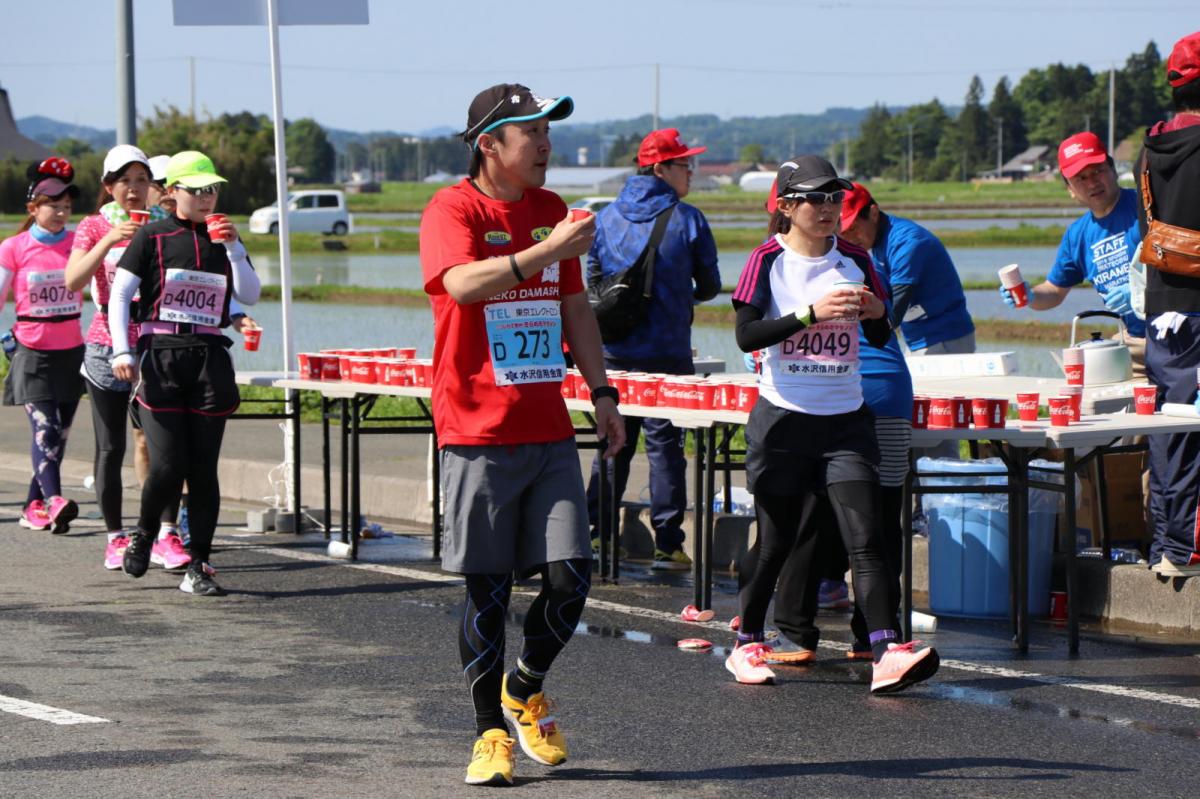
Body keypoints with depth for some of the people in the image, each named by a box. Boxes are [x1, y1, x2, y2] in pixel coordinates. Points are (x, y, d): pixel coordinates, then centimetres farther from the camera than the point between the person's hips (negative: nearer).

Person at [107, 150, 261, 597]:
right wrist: (121, 351, -10)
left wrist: (232, 247, -7)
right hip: (160, 357, -3)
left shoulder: (224, 238, 13)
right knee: (168, 466, -10)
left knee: (204, 469, 1)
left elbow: (250, 296, 4)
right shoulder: (152, 237, 2)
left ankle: (198, 568, 5)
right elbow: (120, 295, 0)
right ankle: (144, 533, 20)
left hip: (210, 359, 3)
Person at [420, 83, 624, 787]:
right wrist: (545, 251, -35)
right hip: (478, 434, -5)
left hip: (550, 431, 5)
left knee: (571, 576, -2)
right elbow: (463, 283, -27)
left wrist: (602, 393, 16)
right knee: (489, 590, -1)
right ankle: (491, 732, 12)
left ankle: (525, 691, 23)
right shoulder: (453, 209, -7)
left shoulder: (552, 210, 14)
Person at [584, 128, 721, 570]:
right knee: (664, 444, -1)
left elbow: (593, 283, 10)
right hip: (668, 351, -4)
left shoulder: (607, 218, 6)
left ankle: (595, 529, 16)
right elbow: (710, 285, 2)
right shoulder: (687, 220, -6)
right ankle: (667, 544, -3)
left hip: (614, 353, 4)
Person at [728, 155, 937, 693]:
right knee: (775, 541, 6)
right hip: (783, 419, -2)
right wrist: (812, 313, -23)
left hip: (845, 418, 2)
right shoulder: (769, 260, -3)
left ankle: (887, 653, -19)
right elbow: (746, 335, -15)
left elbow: (880, 339, 14)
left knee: (865, 537, -10)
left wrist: (876, 313, -9)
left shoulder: (854, 260, 8)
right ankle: (747, 644, 24)